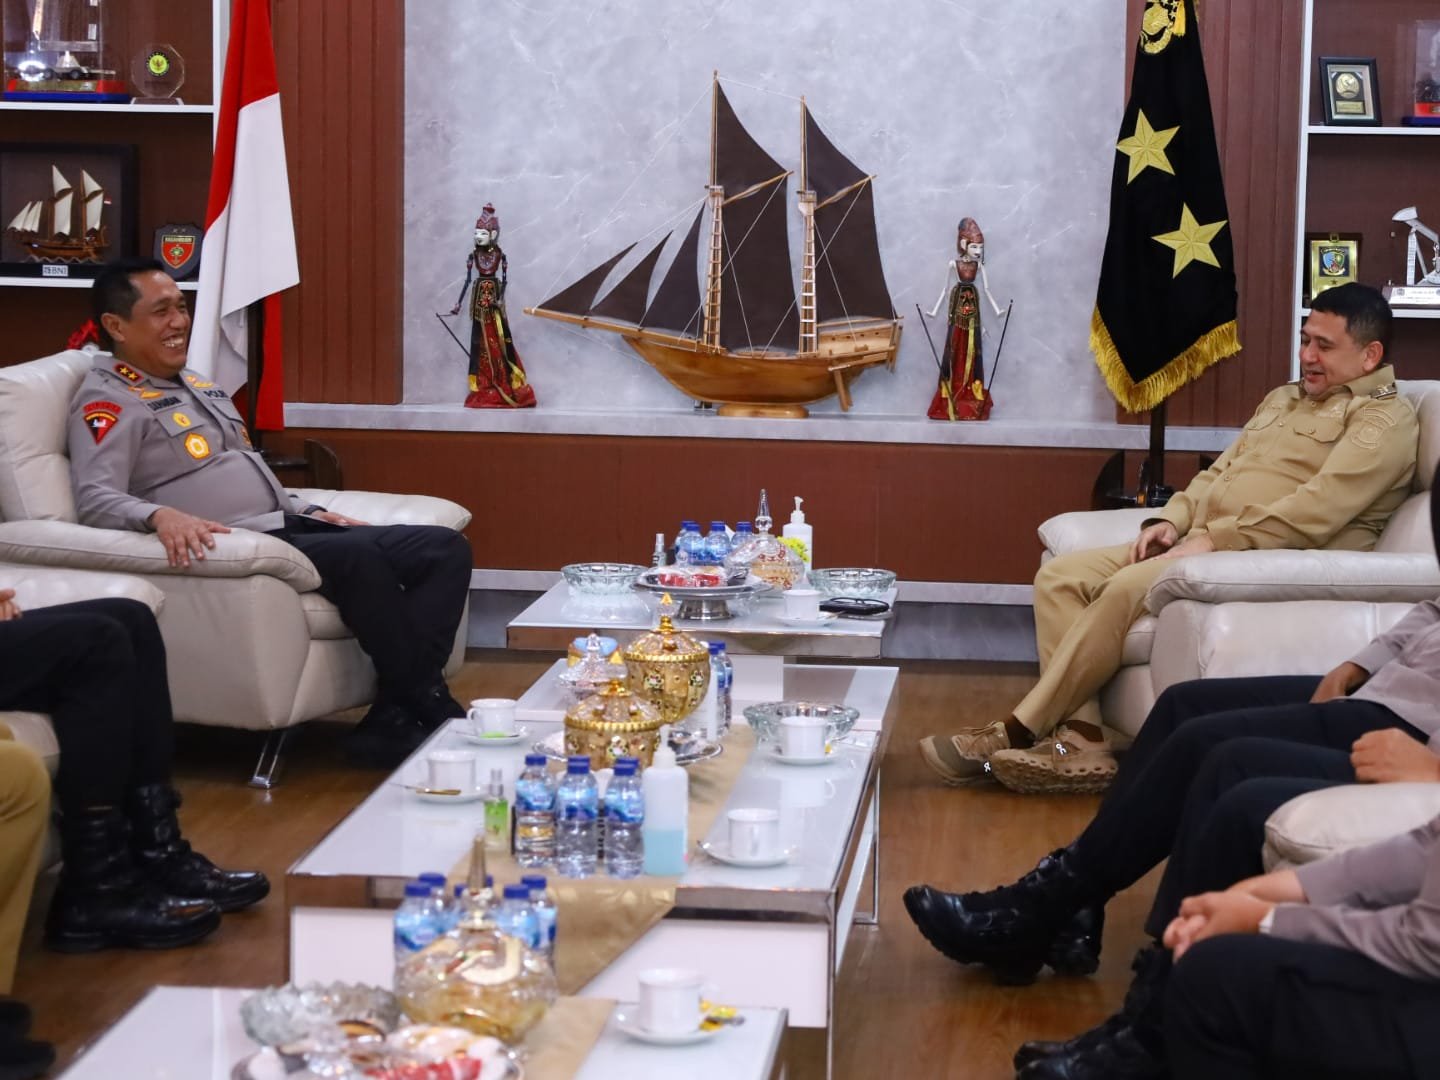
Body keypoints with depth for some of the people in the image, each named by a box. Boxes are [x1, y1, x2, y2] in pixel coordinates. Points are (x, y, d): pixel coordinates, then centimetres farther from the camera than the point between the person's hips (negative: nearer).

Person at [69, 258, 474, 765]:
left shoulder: (199, 385, 25)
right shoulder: (108, 401, -3)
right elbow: (95, 499, -18)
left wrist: (308, 512, 17)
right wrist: (159, 515, -38)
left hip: (289, 527, 9)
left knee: (446, 548, -8)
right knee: (360, 556, -35)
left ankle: (393, 720, -21)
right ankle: (432, 712, -24)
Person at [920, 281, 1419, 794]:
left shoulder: (1383, 419, -4)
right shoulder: (1283, 398, 25)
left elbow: (1316, 511, -18)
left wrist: (1213, 540, -21)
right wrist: (1172, 519, 4)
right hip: (1200, 546, 9)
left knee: (1127, 588, -31)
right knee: (1060, 575, -8)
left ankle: (1019, 732, -23)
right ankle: (1083, 739, -20)